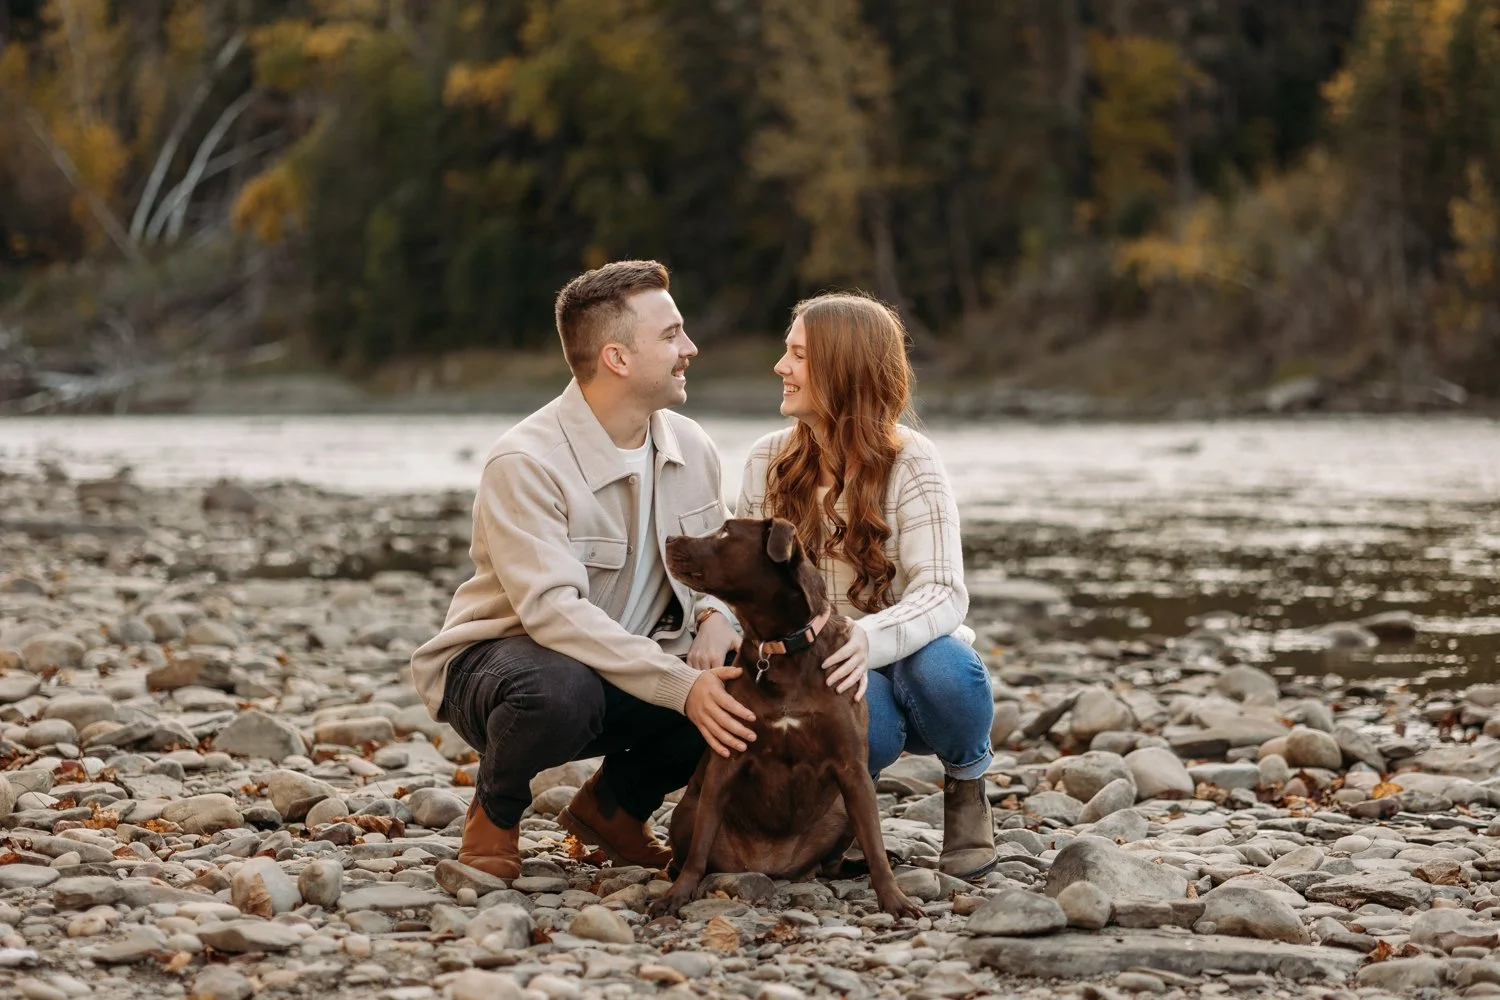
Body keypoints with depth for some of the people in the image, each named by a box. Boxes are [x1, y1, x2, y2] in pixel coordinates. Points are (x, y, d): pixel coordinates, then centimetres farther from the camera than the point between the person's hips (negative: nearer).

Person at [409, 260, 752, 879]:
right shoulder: (525, 463, -23)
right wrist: (680, 685, -40)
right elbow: (553, 610, -32)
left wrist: (716, 617, -15)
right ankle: (495, 816, -6)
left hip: (632, 673, 6)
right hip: (497, 659, -6)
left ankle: (614, 805, 9)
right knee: (561, 690, -41)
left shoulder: (691, 449, 0)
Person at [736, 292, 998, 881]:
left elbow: (944, 593, -22)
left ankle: (967, 788, -3)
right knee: (864, 718, -36)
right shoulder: (767, 462, 2)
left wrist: (871, 640, -42)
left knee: (941, 665, -37)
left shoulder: (909, 464, -10)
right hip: (820, 676, 1)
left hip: (904, 656, -1)